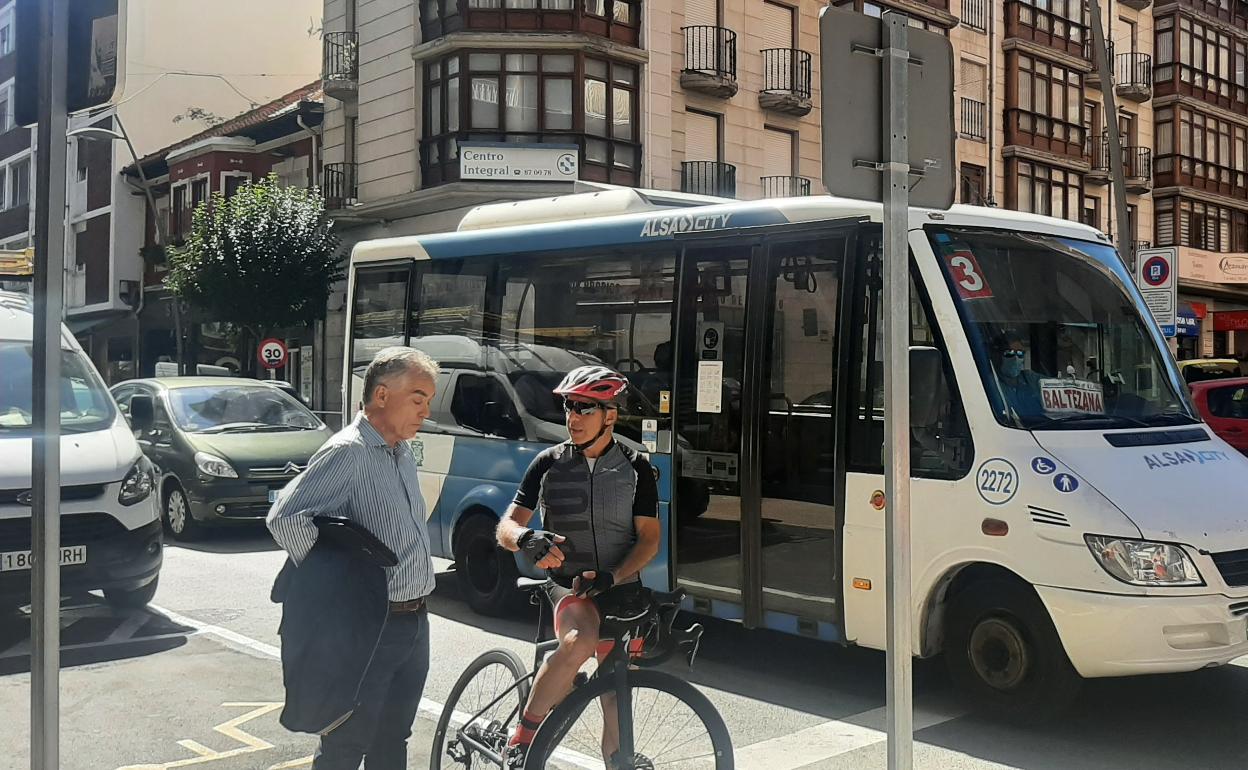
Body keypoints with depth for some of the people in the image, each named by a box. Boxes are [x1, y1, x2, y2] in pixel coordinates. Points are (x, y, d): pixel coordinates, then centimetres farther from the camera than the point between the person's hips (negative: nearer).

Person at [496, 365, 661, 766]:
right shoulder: (549, 464, -2)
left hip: (620, 590, 2)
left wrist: (611, 575, -21)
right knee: (579, 640, -35)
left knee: (617, 709, 5)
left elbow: (649, 538, -3)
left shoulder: (636, 469, -1)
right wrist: (527, 538, -28)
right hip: (567, 586, -2)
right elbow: (506, 528, -3)